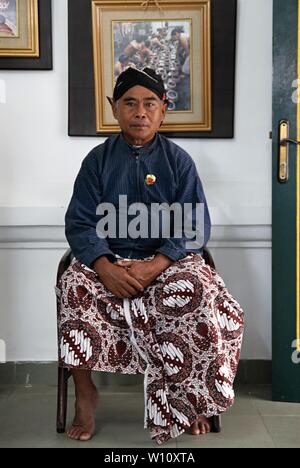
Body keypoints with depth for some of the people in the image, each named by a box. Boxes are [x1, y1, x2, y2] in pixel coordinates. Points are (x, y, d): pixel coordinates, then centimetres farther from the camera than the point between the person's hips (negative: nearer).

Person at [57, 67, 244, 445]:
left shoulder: (179, 161, 3)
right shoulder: (97, 160, 5)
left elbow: (195, 227, -4)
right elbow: (79, 223, -2)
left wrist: (154, 267, -21)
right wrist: (105, 268, -22)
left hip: (167, 261, 0)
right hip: (107, 259, 1)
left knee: (197, 293, -32)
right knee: (75, 290, -30)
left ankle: (190, 395, -10)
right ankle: (84, 394, -12)